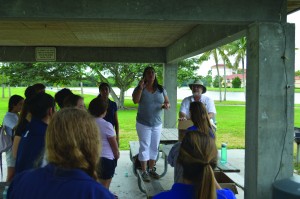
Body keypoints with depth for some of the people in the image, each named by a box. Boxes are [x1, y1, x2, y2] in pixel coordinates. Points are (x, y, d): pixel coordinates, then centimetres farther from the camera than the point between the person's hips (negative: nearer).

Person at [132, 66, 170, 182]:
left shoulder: (161, 89, 4)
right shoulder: (139, 88, -4)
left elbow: (167, 102, 7)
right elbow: (135, 101, -20)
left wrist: (166, 105, -15)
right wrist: (141, 87, -24)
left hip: (157, 124, 4)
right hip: (143, 124, -3)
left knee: (154, 147, 10)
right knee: (144, 147, 0)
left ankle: (151, 169, 23)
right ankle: (144, 172, 8)